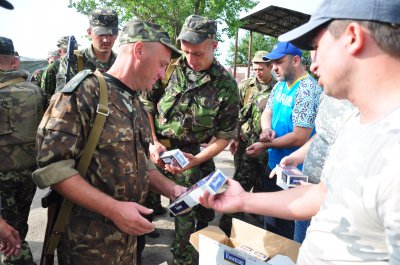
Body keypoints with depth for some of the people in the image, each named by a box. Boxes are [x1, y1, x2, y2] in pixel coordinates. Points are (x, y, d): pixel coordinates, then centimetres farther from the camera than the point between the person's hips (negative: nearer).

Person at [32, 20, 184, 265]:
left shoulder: (136, 106, 9)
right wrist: (113, 208, -24)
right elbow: (52, 166, -22)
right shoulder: (84, 91, -17)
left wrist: (171, 189, 1)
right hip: (87, 240, -7)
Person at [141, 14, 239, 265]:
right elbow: (146, 105, 3)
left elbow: (224, 136, -5)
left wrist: (196, 161, -16)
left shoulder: (226, 85, -10)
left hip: (191, 154, -2)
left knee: (187, 218, 6)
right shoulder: (171, 67, -6)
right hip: (155, 148, 2)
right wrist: (152, 142, -8)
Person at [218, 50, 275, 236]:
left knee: (262, 187, 15)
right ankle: (226, 227, 11)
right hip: (246, 144, 0)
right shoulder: (245, 85, 4)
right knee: (240, 185, 1)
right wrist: (234, 138, -1)